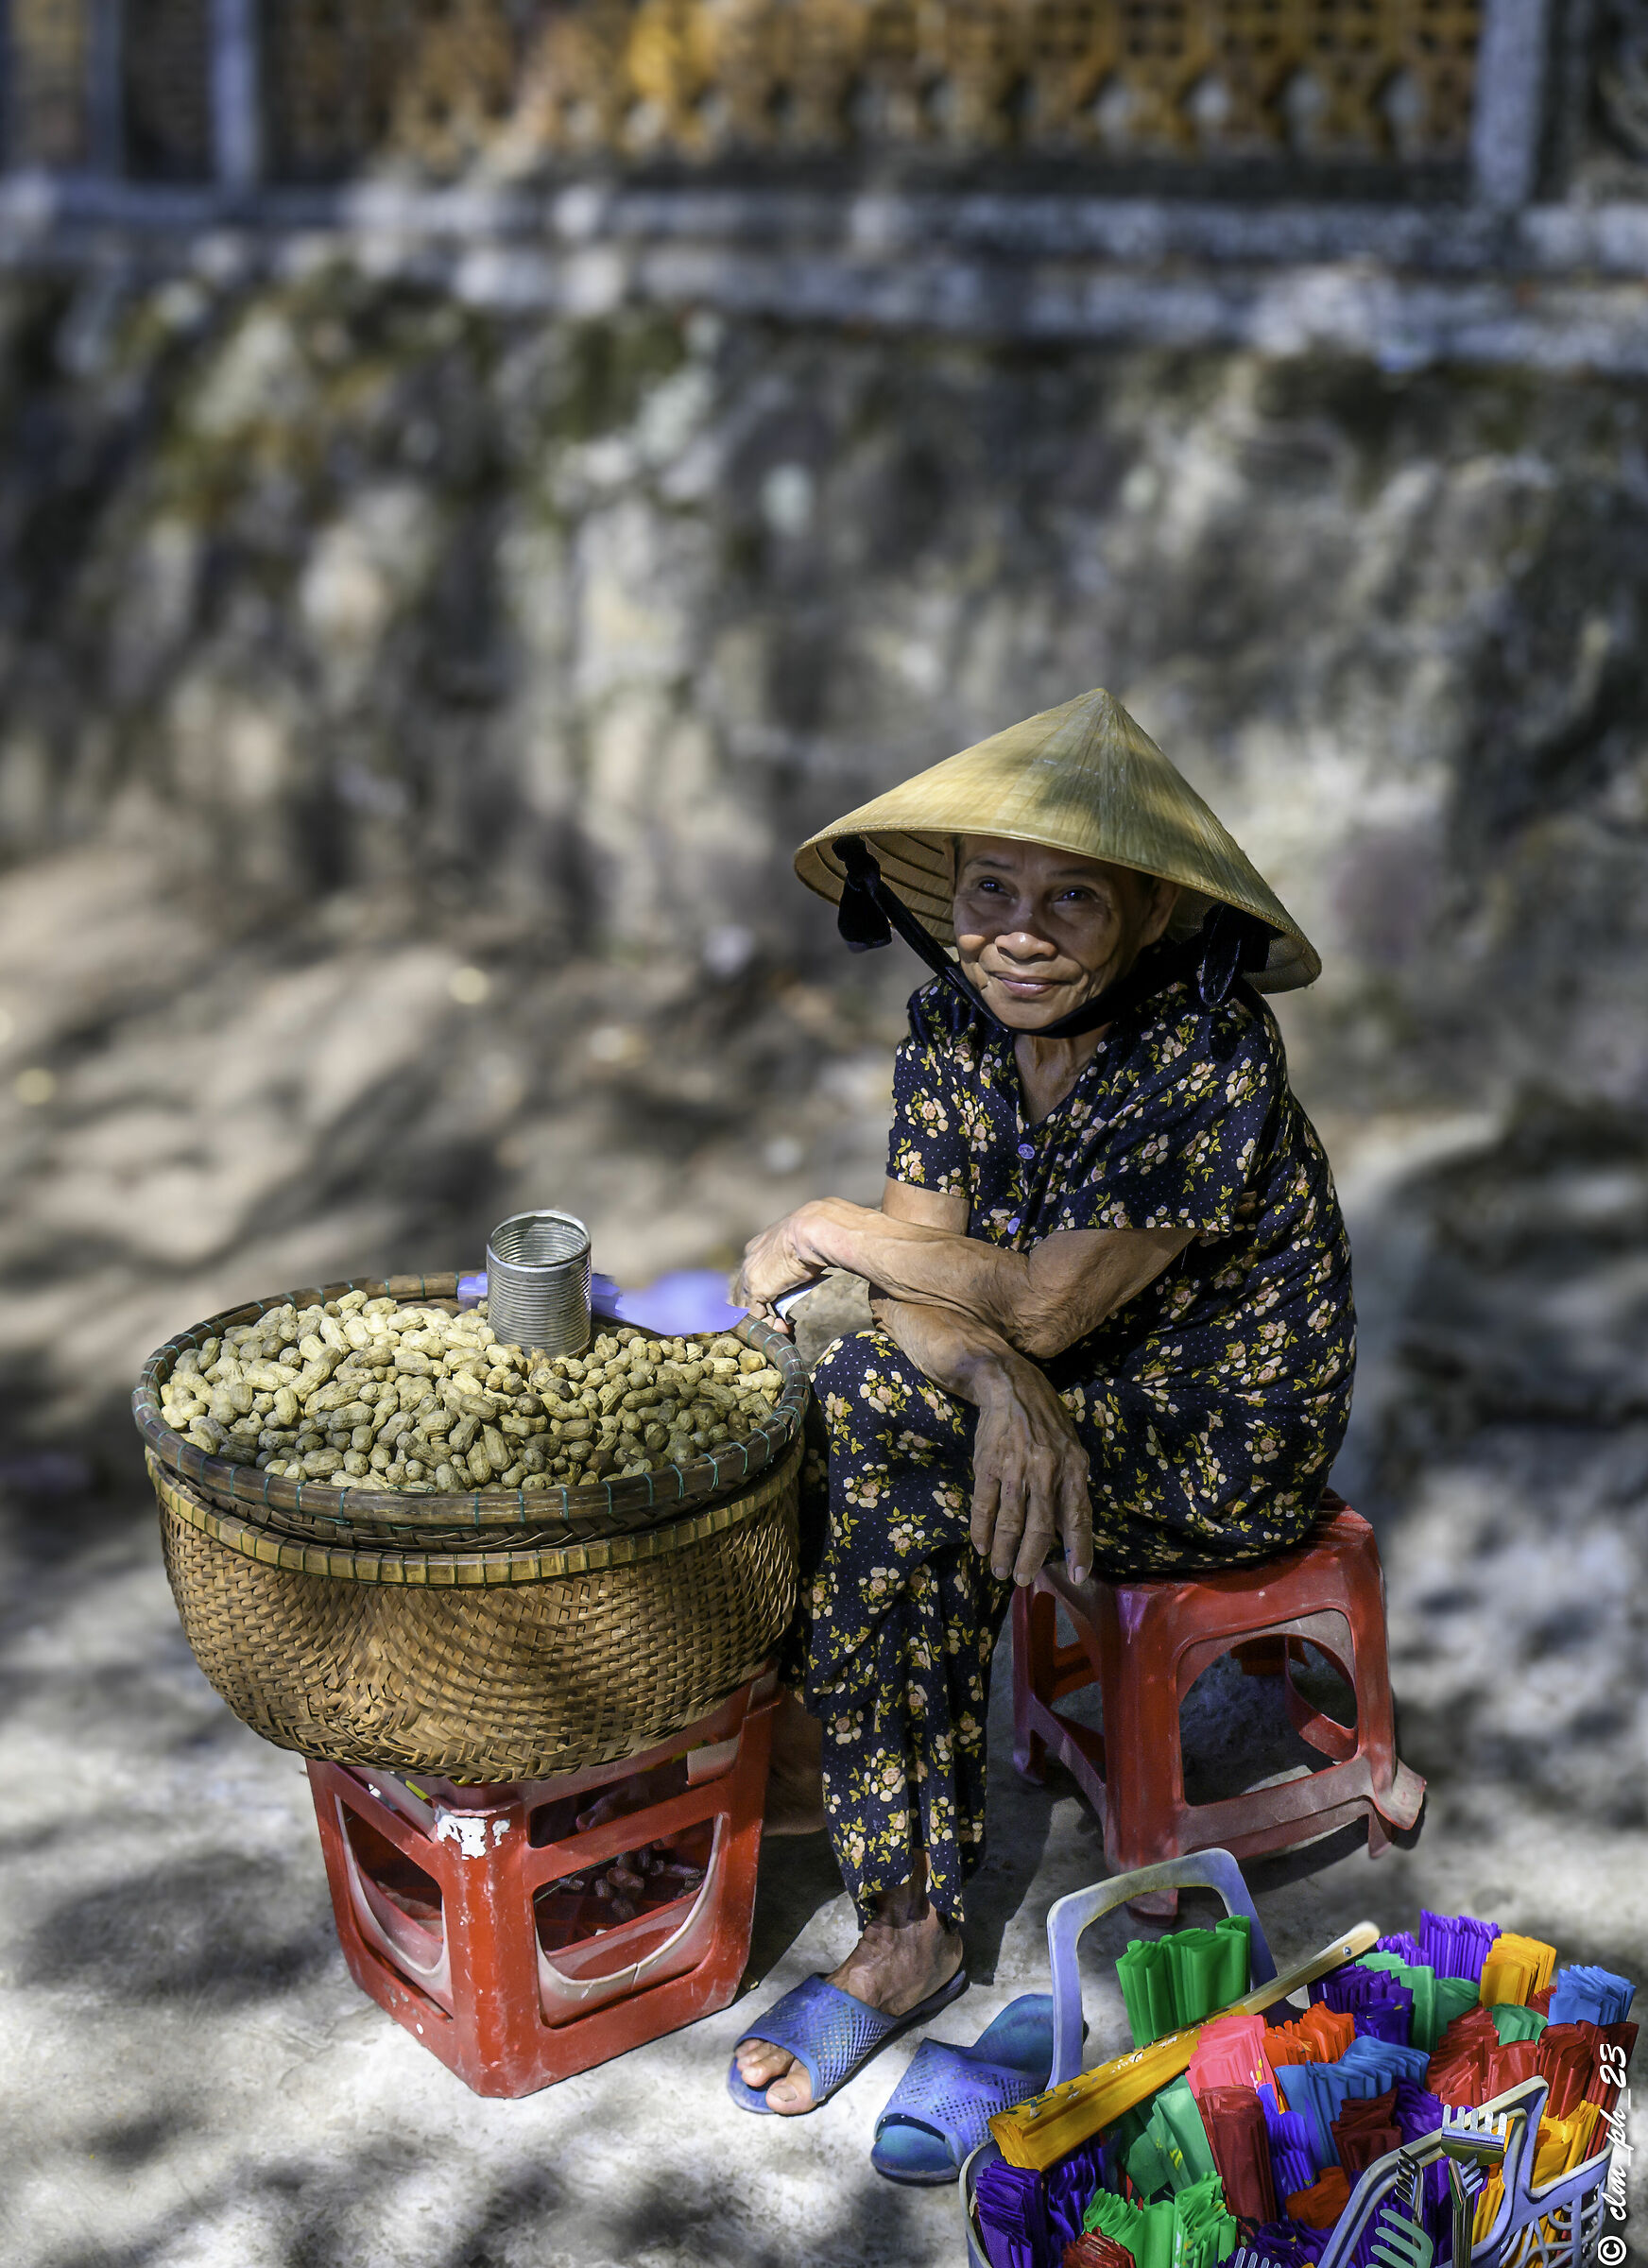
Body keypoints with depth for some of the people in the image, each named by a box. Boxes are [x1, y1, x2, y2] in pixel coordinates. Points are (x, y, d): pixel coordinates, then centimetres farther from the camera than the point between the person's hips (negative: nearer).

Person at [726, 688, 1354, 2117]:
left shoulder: (1210, 1057, -25)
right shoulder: (957, 1022, -5)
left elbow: (1042, 1305, -26)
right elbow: (924, 1268, -9)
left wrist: (826, 1232, -16)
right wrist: (996, 1379, -31)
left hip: (1229, 1444, -6)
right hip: (1068, 1398, 6)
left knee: (877, 1414, -24)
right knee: (906, 1504, -22)